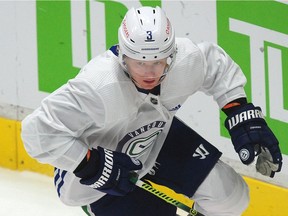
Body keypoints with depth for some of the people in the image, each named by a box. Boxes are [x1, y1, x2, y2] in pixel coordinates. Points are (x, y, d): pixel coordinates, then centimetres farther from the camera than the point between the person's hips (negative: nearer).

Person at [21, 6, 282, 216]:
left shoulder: (185, 60, -26)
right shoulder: (97, 88, -42)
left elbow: (216, 64, -1)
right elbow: (39, 130, -39)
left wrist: (242, 113, -9)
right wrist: (93, 165, -37)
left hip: (157, 137, 6)